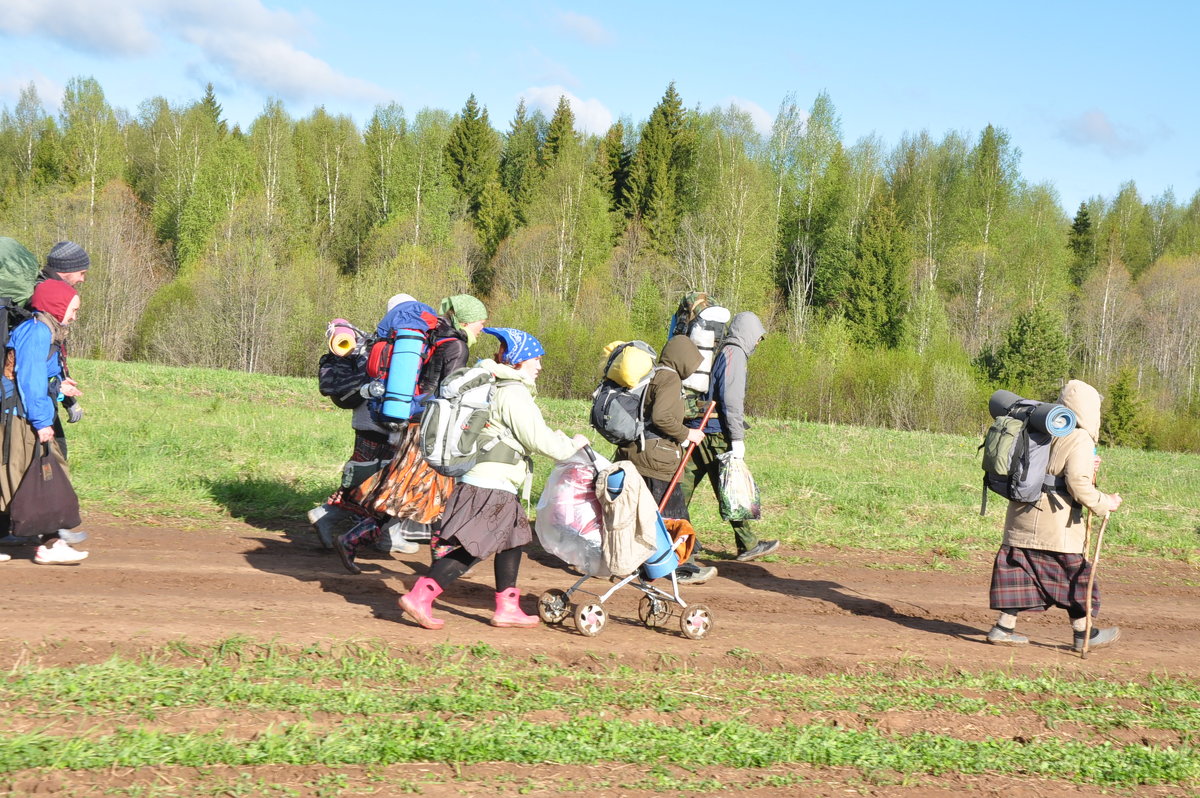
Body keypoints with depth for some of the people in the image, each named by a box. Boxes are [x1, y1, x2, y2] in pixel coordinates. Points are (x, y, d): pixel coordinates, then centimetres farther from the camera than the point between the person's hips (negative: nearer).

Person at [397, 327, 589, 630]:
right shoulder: (514, 393, -12)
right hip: (490, 486, -10)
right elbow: (537, 439, -13)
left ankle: (507, 608, 20)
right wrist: (572, 445, 1)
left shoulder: (497, 389, 18)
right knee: (470, 548, -10)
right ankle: (419, 597, -12)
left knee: (514, 537, 16)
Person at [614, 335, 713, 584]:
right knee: (673, 512, 0)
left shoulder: (650, 375, 16)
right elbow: (661, 416, -24)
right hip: (657, 457, -9)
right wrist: (686, 434, -13)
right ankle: (682, 569, 6)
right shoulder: (670, 379, -12)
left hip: (632, 451, 9)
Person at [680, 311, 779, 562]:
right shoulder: (734, 354, -9)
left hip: (698, 430, 9)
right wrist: (737, 437, -18)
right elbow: (731, 398, -17)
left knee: (685, 485, 8)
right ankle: (747, 546, 5)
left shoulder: (720, 353, 18)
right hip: (717, 434, -9)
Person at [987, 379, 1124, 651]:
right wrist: (1105, 504, -6)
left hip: (1021, 520, 7)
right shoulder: (1080, 440, -11)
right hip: (1055, 523, -7)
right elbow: (1078, 485, -19)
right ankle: (1083, 634, 17)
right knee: (1073, 575, 7)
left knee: (1018, 571, 10)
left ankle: (1004, 627, 10)